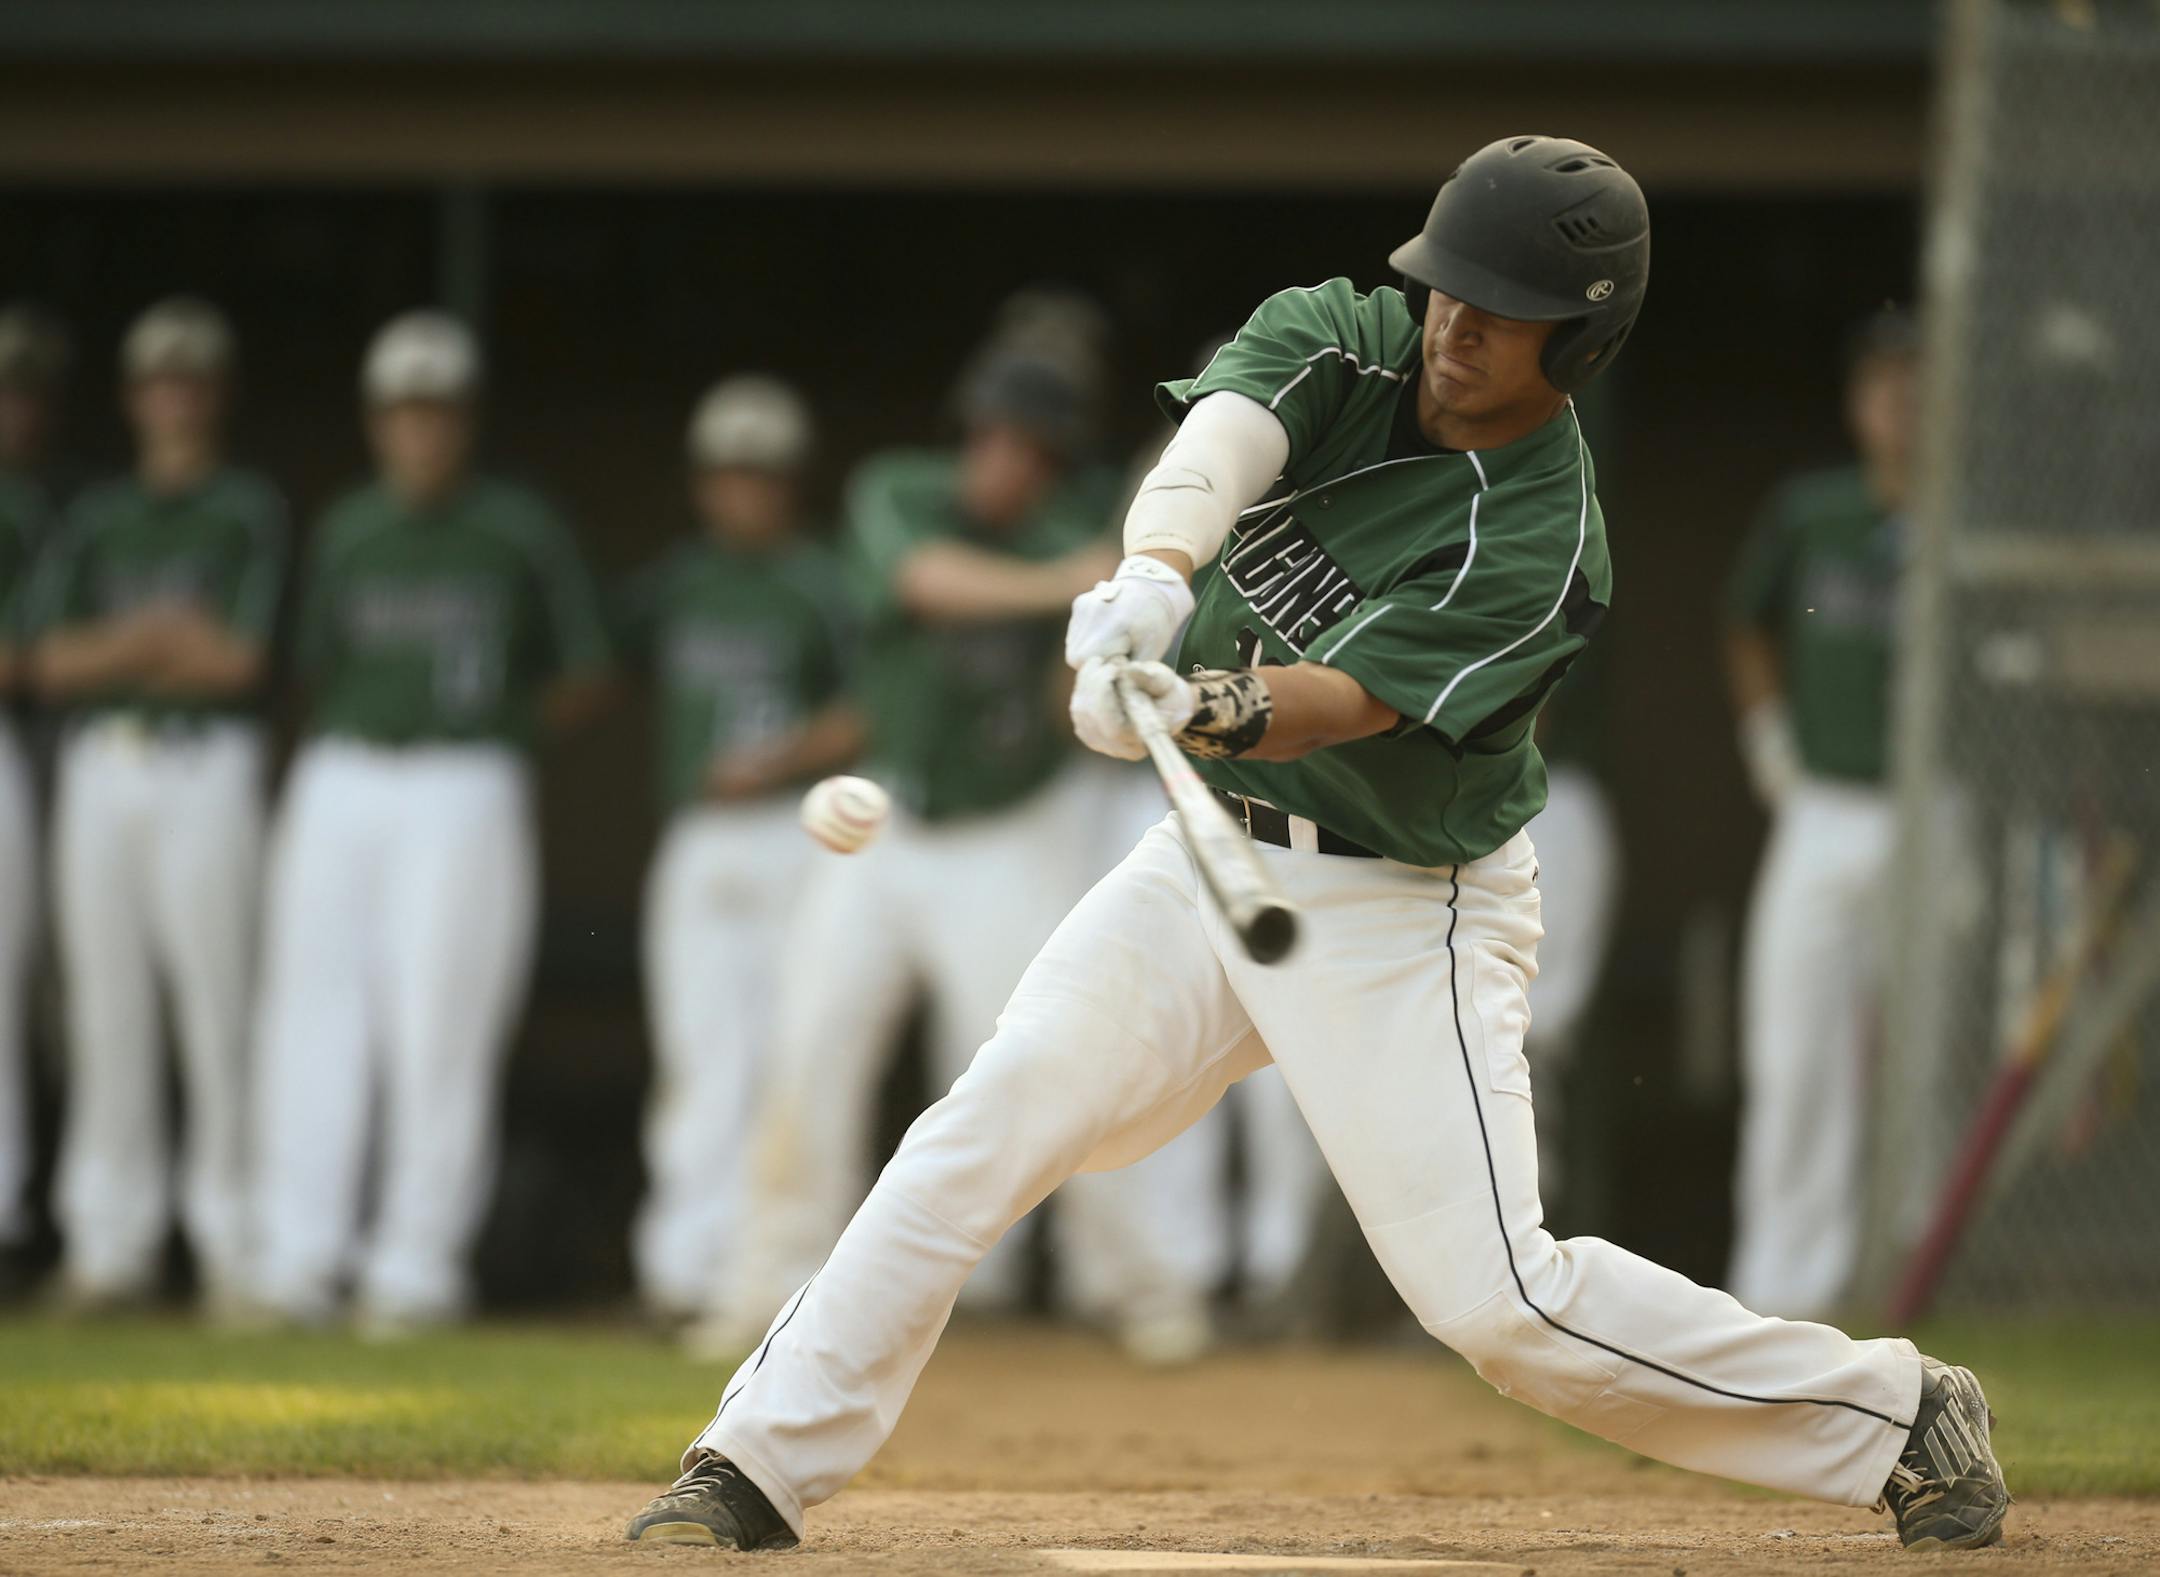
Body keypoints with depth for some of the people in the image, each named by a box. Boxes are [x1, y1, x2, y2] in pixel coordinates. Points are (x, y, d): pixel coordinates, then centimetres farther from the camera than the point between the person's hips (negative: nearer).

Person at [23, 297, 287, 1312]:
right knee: (105, 1008, 3)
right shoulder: (95, 516, 16)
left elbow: (240, 657, -7)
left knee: (216, 1005, -7)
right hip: (98, 769, 4)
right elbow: (53, 662, 6)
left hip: (205, 769, -4)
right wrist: (164, 634, -6)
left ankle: (232, 1241, -4)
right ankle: (112, 1240, 6)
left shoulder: (250, 511, 6)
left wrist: (116, 648, -2)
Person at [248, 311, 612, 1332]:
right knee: (312, 1017, -1)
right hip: (339, 782, 4)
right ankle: (296, 1264, 1)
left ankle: (416, 1265, -1)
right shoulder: (348, 531, 13)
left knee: (438, 1031, -6)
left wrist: (500, 721, -1)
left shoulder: (522, 532, 2)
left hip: (464, 792, -4)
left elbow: (586, 678, 7)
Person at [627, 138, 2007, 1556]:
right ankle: (761, 1465, 1)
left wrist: (1212, 709, -53)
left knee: (1495, 1295, -11)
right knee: (990, 1123, -7)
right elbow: (1221, 440, -29)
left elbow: (1338, 705, -31)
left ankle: (1895, 1416, 4)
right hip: (1217, 855, 5)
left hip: (1405, 917, -5)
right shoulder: (1337, 339, -7)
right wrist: (1157, 573, -51)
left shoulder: (1541, 547, -21)